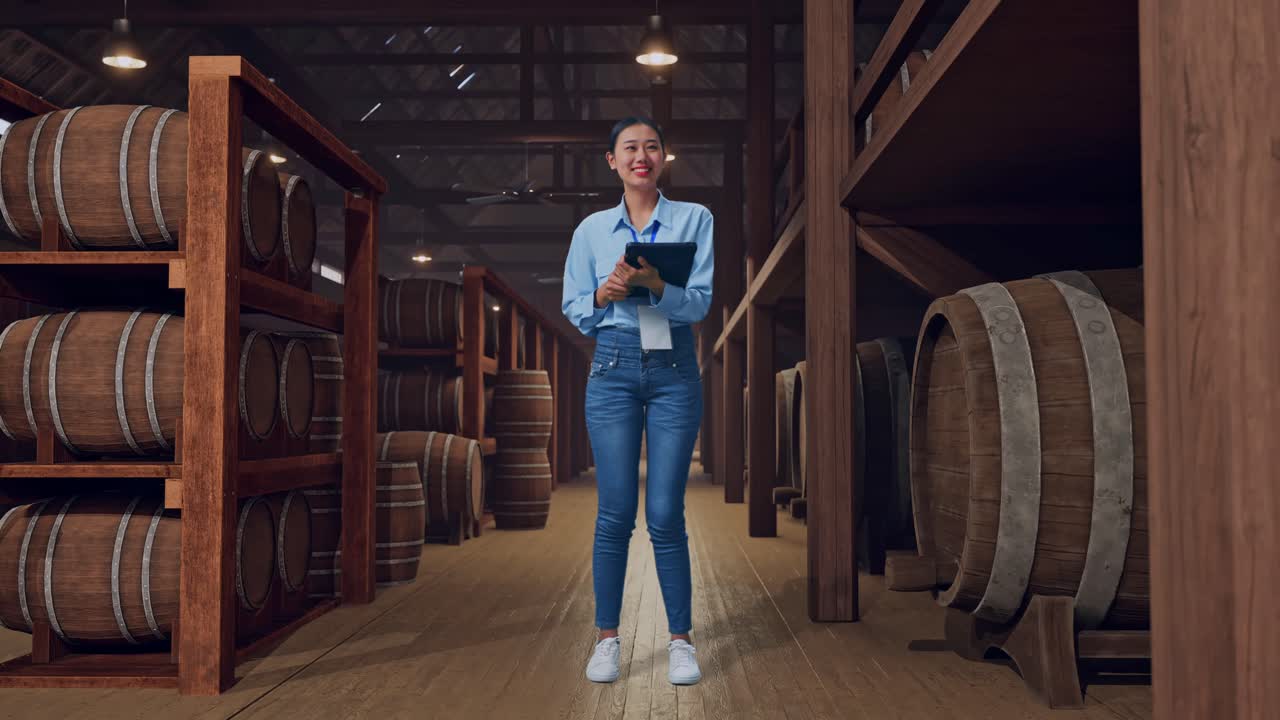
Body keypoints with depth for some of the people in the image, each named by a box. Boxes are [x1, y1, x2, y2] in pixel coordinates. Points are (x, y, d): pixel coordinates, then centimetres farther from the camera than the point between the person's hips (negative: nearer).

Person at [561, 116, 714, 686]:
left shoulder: (694, 219, 5)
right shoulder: (592, 230, 9)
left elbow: (700, 302, -5)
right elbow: (574, 310, 8)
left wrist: (655, 284, -23)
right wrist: (604, 294, -12)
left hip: (674, 369, -1)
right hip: (613, 368, 1)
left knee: (666, 514, -1)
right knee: (615, 512, 0)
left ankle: (681, 640, 13)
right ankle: (606, 638, 14)